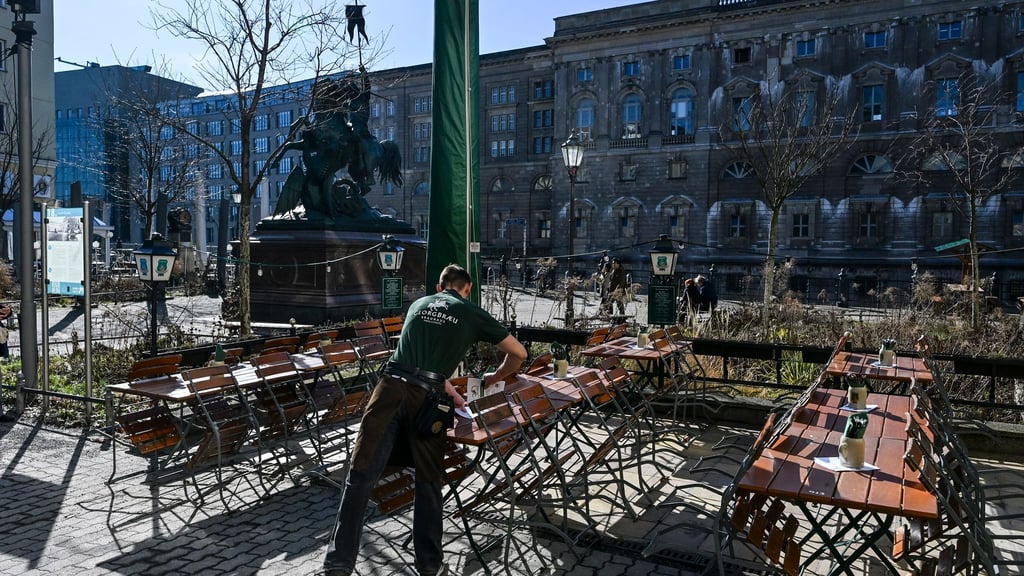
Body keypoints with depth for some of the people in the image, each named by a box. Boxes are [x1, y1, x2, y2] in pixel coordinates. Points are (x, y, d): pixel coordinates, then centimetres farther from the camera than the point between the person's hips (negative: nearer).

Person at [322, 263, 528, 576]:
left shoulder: (418, 304, 25)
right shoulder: (473, 314, 14)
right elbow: (519, 353, 20)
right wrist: (494, 378, 37)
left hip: (391, 387, 3)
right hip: (425, 397, -2)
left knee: (361, 474, 4)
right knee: (428, 481, 12)